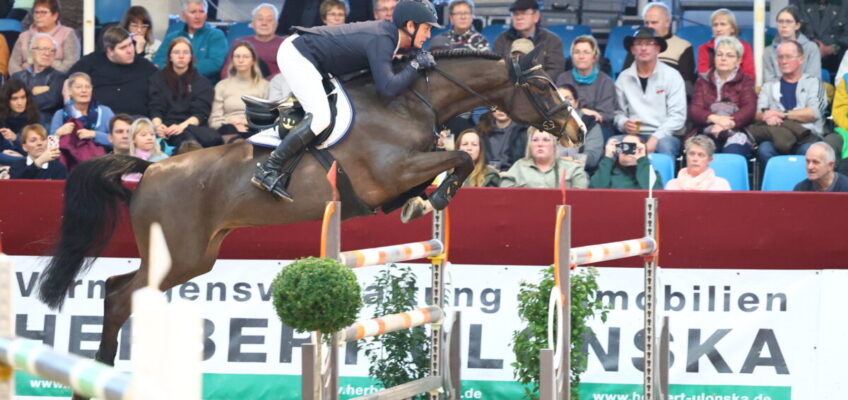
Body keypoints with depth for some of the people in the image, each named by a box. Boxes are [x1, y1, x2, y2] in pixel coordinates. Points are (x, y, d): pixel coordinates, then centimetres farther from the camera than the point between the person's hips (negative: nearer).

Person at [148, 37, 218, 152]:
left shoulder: (201, 81, 19)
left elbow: (201, 113, 6)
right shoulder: (158, 79, 20)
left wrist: (182, 126, -15)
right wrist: (158, 126, -15)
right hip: (168, 128, -1)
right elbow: (155, 109, 8)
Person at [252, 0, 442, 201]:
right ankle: (268, 170, -22)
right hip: (296, 54, -10)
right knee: (320, 117, -21)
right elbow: (387, 88, -33)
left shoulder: (388, 30, 3)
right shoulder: (381, 41, -23)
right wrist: (415, 65, -21)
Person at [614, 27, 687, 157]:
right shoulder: (624, 78, 12)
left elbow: (677, 116, -4)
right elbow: (618, 112, 14)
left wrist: (656, 138, -16)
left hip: (665, 136, -2)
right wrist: (624, 124, -10)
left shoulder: (672, 76, 2)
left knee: (664, 145, -38)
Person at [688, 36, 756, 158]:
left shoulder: (745, 81, 20)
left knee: (733, 151, -40)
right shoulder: (703, 81, 24)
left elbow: (750, 109, 2)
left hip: (735, 133, -1)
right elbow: (694, 111, 8)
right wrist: (714, 118, -16)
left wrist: (729, 123, -19)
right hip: (706, 133, 1)